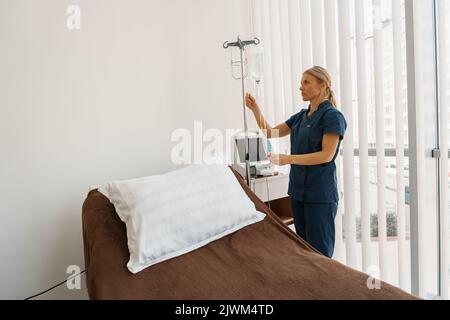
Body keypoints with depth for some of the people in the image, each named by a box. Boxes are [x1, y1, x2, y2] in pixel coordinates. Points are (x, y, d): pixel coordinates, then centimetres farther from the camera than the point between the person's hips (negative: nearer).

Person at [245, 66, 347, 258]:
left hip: (320, 193, -7)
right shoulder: (301, 116, 13)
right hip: (298, 190, 7)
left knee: (319, 251, 1)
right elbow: (270, 133, 15)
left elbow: (326, 155, -17)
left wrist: (288, 159, -25)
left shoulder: (332, 116, -8)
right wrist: (255, 109, 2)